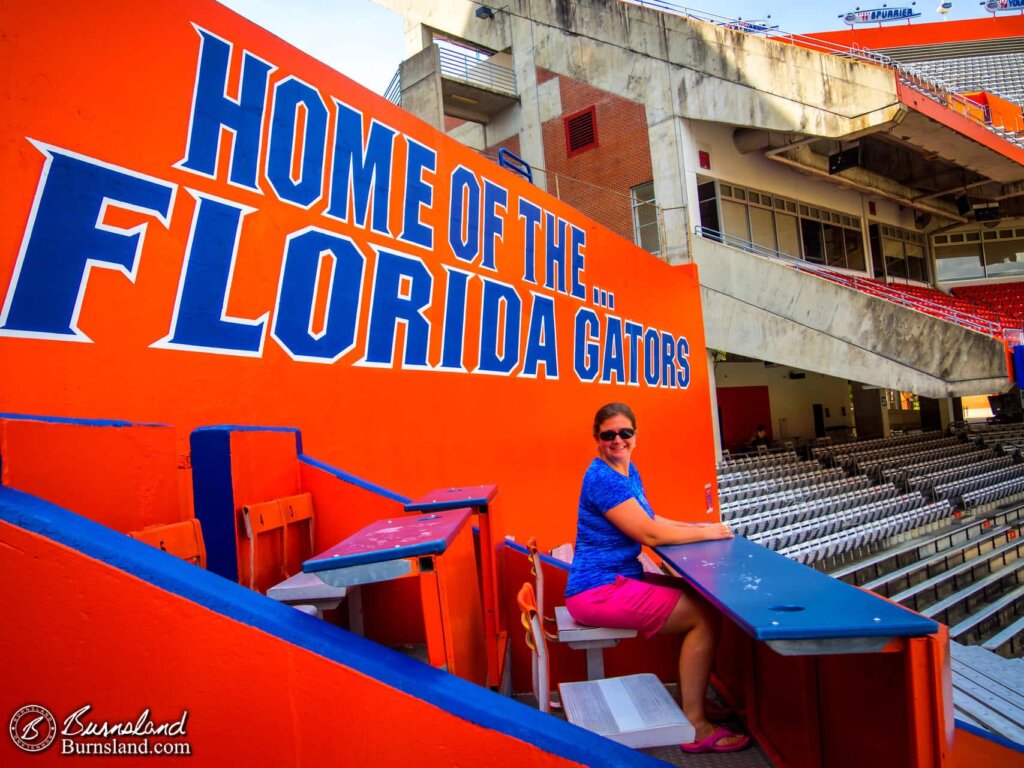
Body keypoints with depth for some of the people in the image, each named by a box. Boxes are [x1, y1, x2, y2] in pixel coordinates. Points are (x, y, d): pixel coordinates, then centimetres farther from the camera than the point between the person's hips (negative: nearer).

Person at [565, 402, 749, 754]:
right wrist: (707, 533, -10)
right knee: (705, 615, -9)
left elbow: (650, 519, 17)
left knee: (700, 597, 13)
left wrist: (696, 525, 4)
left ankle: (691, 698, 23)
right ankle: (694, 726, 0)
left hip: (617, 580, 10)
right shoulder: (603, 478, -20)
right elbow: (650, 534, -20)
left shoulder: (628, 470, 10)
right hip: (599, 591, -10)